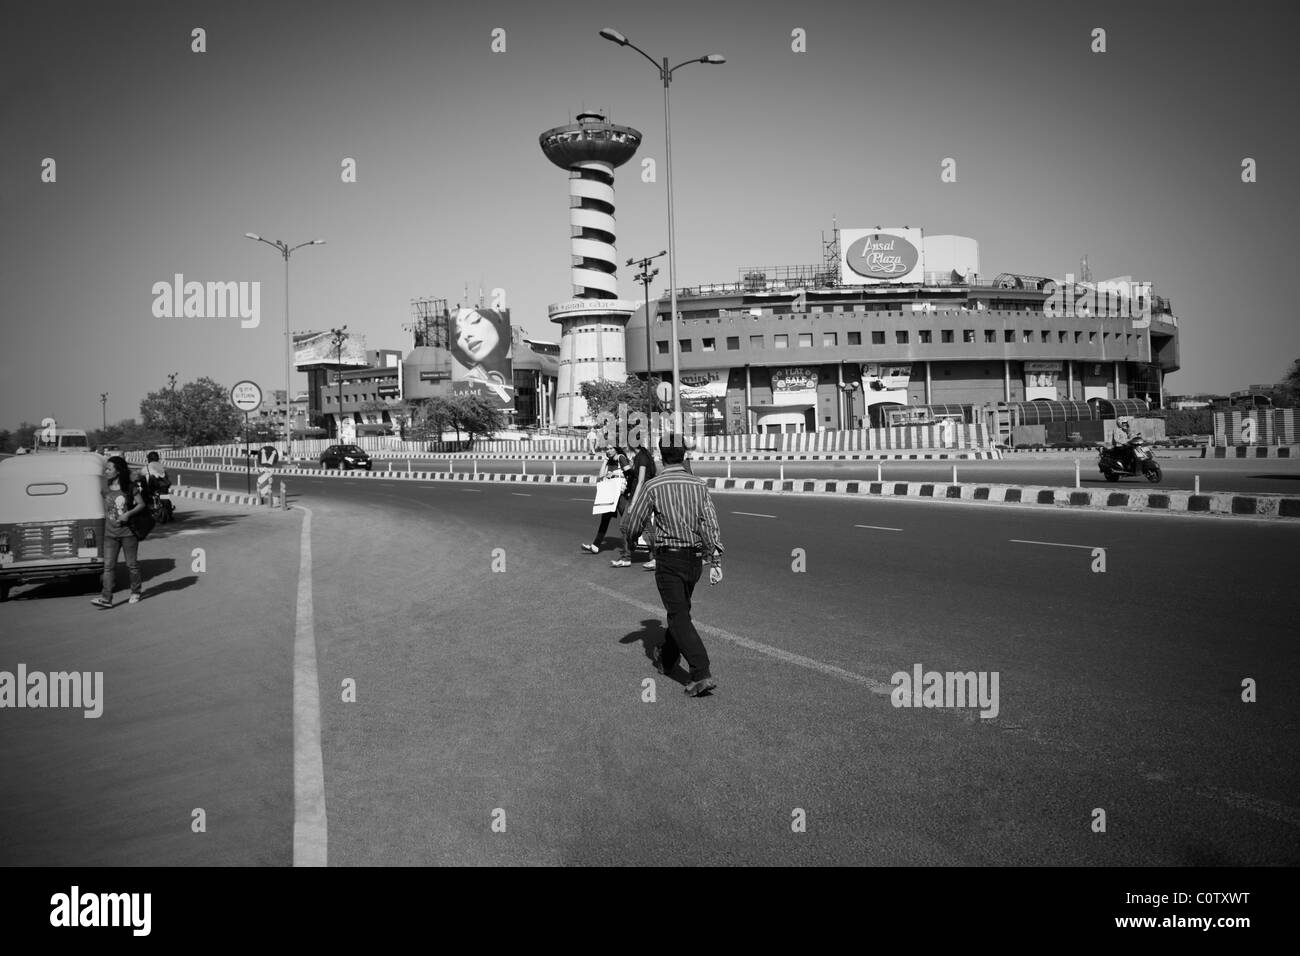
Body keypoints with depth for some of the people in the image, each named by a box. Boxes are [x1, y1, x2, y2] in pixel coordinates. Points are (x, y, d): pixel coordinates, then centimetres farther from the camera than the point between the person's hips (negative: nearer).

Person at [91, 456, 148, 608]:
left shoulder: (130, 487, -5)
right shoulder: (105, 489, 5)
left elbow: (142, 504, -3)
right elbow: (105, 509, 18)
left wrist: (128, 514, -15)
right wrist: (107, 517, 2)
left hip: (128, 531, -3)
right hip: (110, 533, 3)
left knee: (132, 564, 6)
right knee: (108, 565, -5)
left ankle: (135, 593, 22)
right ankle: (106, 598, -8)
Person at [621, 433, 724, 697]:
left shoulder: (653, 486, -10)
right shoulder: (699, 485, 0)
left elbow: (632, 524, -5)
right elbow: (710, 524, -9)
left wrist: (629, 538, 19)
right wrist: (715, 562, -9)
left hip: (668, 559, -5)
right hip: (695, 559, 5)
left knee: (679, 618, -5)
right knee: (680, 609, 23)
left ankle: (701, 674, -17)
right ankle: (667, 659, 42)